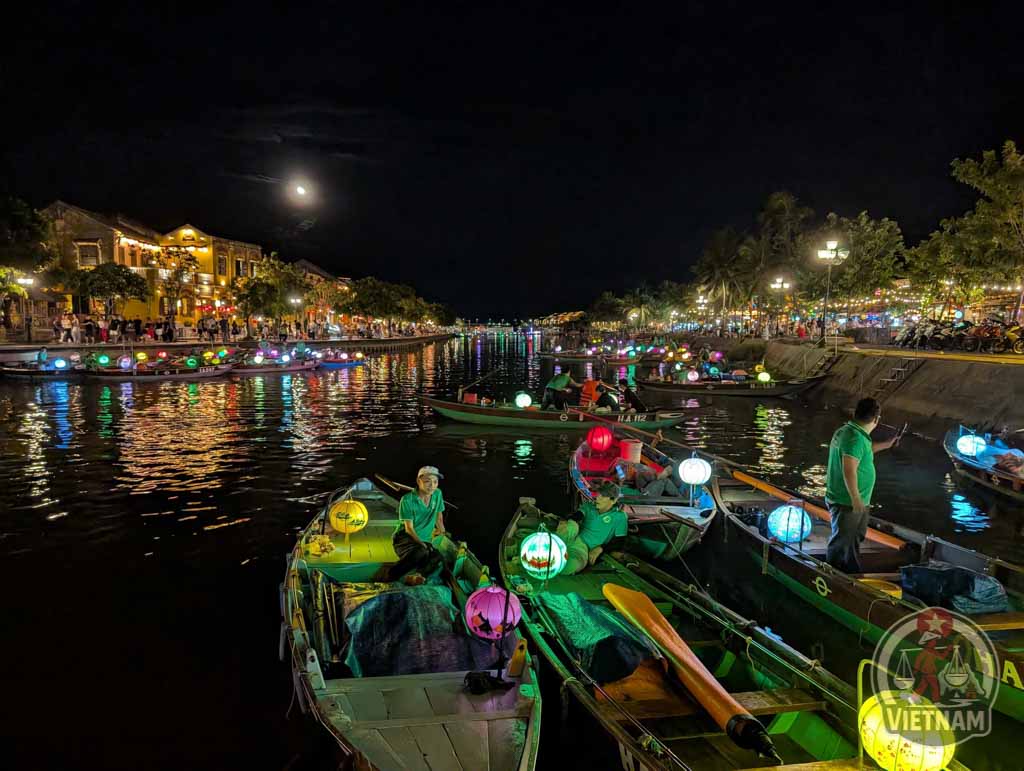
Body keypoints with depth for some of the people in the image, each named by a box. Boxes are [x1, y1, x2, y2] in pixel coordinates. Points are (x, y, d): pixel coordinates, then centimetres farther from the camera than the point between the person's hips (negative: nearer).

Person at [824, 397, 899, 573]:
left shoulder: (846, 430, 8)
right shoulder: (856, 438, -25)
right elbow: (849, 471, -31)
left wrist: (886, 444, 39)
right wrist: (856, 499, -28)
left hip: (855, 501, 11)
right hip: (847, 502, -11)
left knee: (857, 536, 25)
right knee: (841, 541, 3)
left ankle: (854, 571, 40)